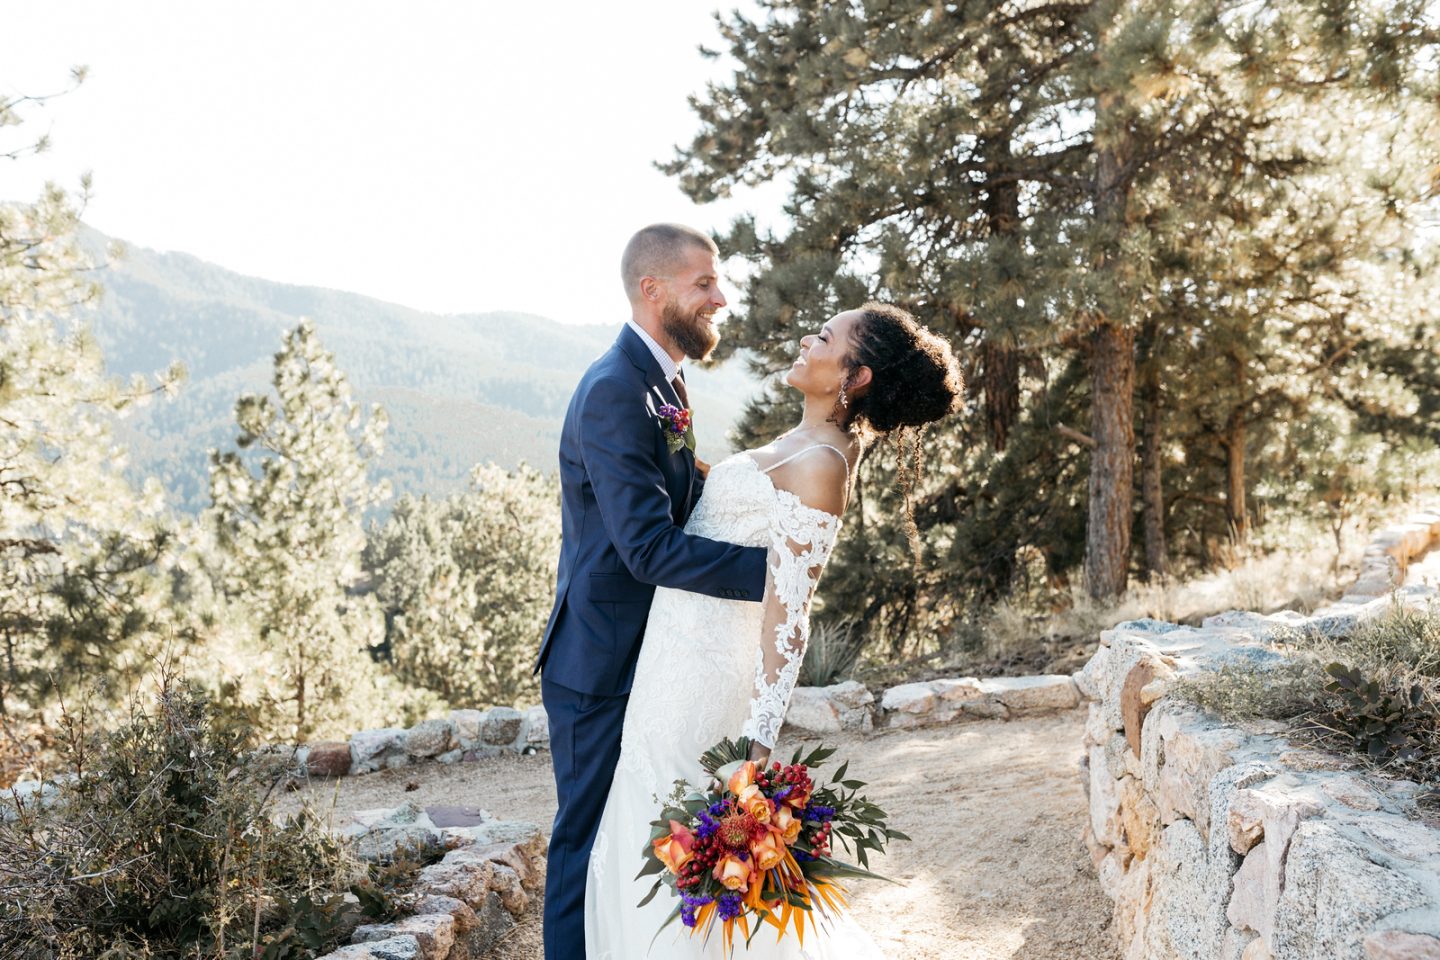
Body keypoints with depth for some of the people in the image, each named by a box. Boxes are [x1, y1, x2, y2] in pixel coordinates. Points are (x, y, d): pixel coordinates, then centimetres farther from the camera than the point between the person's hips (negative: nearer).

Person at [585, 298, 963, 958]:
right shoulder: (809, 442, 7)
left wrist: (757, 738, -23)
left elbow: (788, 614, -24)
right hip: (691, 648, 10)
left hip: (697, 663, -10)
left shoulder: (821, 463, -22)